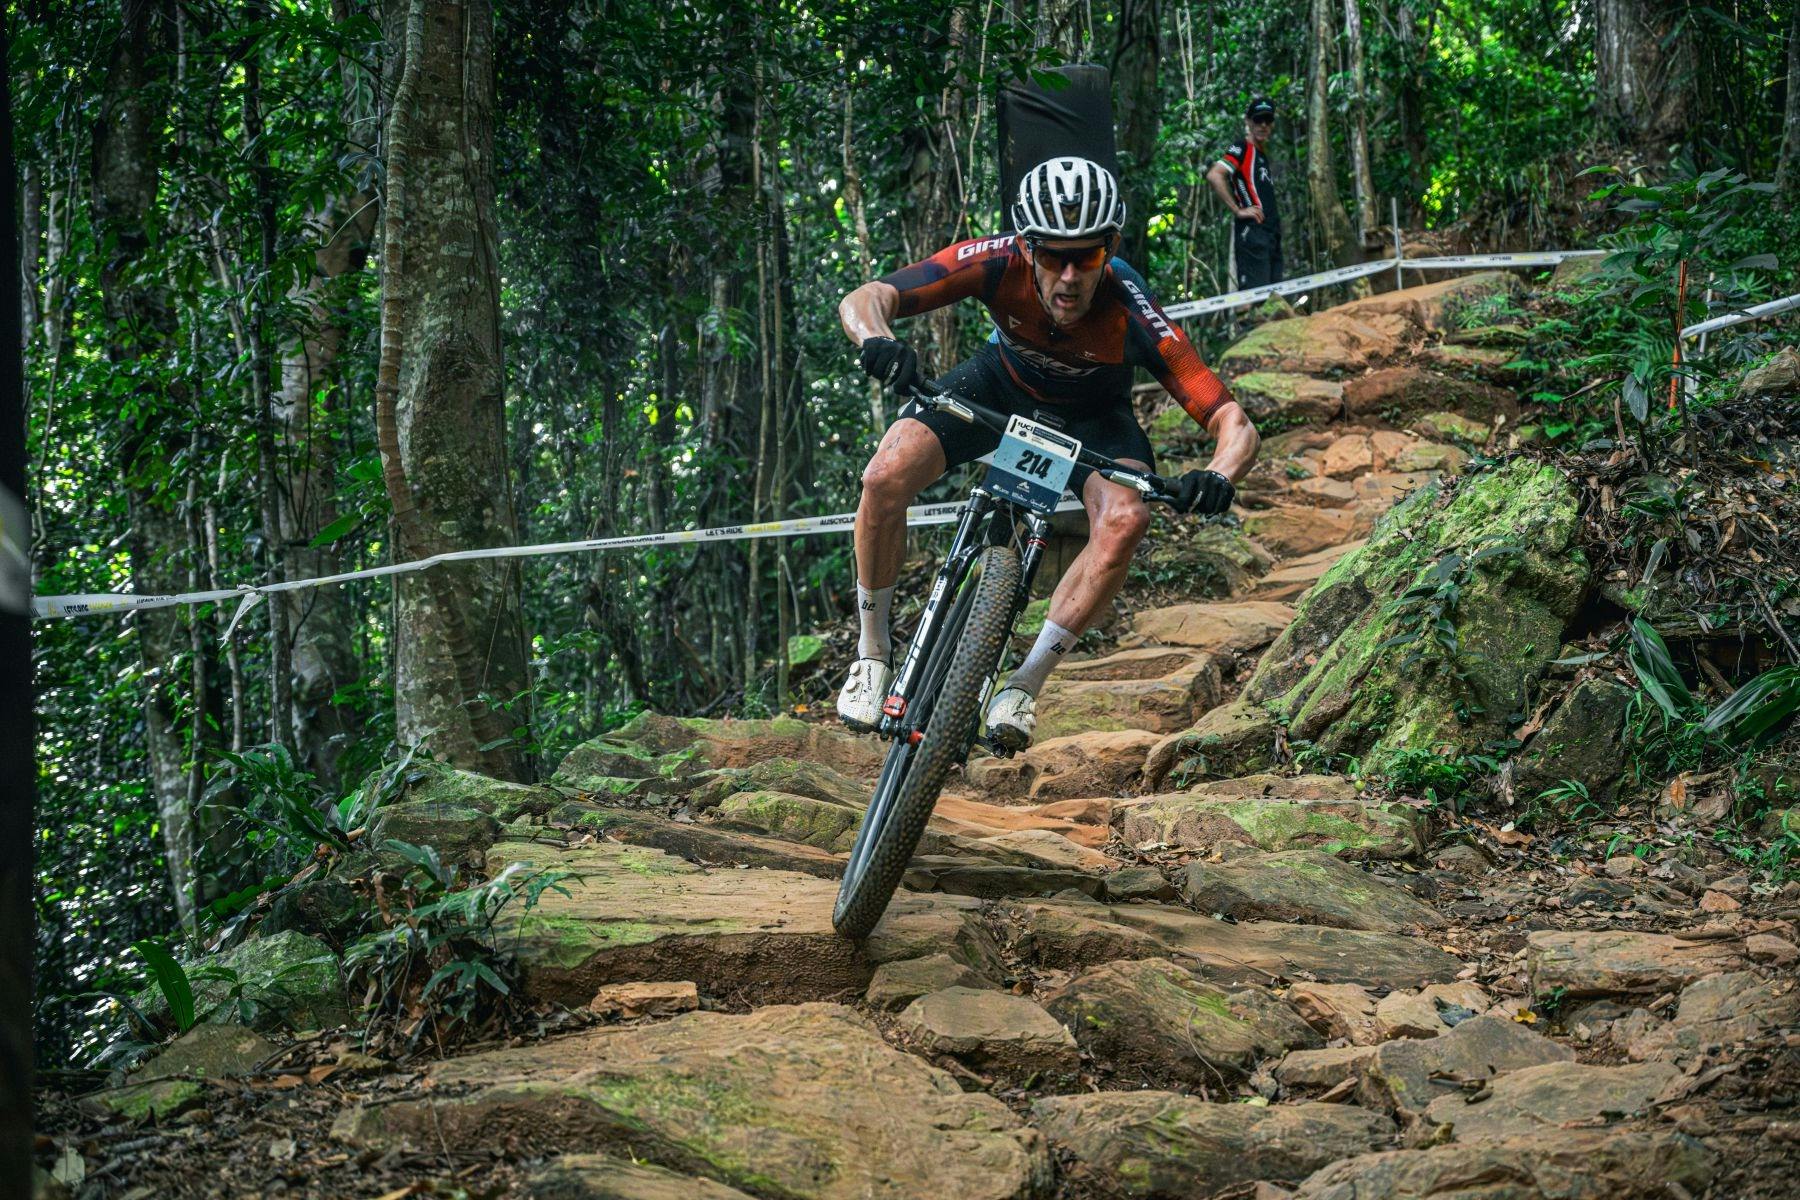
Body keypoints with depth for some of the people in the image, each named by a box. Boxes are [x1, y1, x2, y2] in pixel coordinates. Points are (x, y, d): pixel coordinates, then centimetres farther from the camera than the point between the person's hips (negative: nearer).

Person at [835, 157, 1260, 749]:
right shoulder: (999, 263, -33)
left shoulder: (1131, 315, -36)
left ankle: (1025, 684, -15)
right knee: (886, 477, -24)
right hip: (1000, 384, 1)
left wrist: (1219, 476, -59)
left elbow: (1234, 425, -37)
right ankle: (873, 655, -2)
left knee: (1125, 519, -31)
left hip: (1090, 415, -1)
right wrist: (877, 341, -60)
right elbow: (861, 300, -36)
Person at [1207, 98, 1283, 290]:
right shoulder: (1242, 148, -3)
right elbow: (1214, 175, -19)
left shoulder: (1263, 155, 24)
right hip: (1252, 231, -10)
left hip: (1271, 234, 10)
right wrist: (1238, 210, -18)